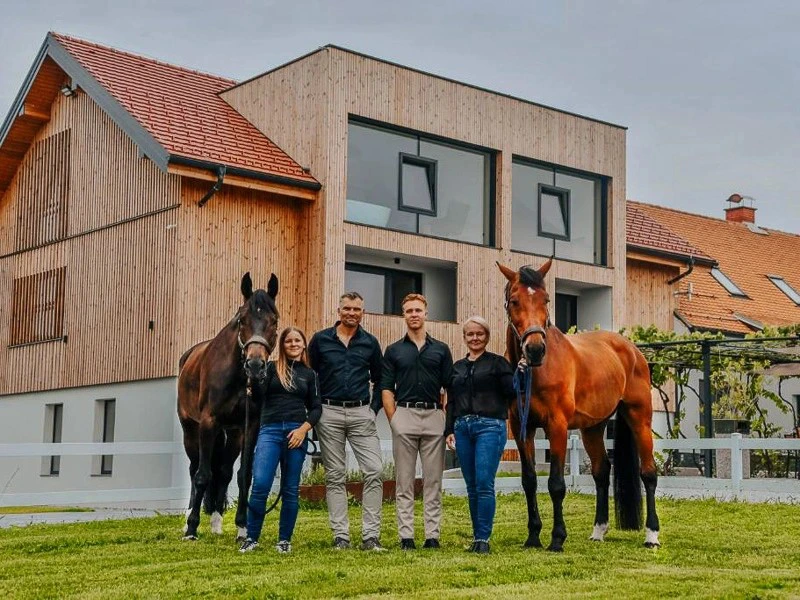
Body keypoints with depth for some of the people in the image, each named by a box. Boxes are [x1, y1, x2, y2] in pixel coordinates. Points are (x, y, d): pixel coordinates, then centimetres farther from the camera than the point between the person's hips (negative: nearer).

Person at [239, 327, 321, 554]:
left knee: (290, 490, 5)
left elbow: (316, 408, 10)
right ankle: (252, 537, 1)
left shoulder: (309, 374, 12)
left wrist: (304, 429, -6)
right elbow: (259, 396, -4)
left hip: (296, 433, 1)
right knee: (260, 484, -12)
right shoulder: (271, 368, 8)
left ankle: (285, 540, 16)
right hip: (270, 430, -1)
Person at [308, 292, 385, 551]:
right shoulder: (320, 340, 3)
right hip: (329, 414, -1)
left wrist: (374, 408, 4)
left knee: (375, 471, -9)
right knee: (335, 477, 4)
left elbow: (379, 379, 15)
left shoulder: (370, 342, 7)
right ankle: (340, 536, 9)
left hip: (361, 413, 1)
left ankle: (370, 535, -3)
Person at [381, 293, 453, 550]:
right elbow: (386, 389, 4)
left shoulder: (441, 350, 9)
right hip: (404, 415, -1)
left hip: (434, 416, 1)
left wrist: (448, 421, -3)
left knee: (433, 482, 4)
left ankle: (432, 535, 8)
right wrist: (394, 420, -6)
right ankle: (406, 536, 6)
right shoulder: (394, 351, 8)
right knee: (404, 482, 2)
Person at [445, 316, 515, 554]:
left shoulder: (498, 363, 3)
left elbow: (510, 394, -4)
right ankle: (477, 536, 16)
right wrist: (449, 430, 11)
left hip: (490, 427, -5)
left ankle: (483, 539, -6)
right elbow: (451, 402, 18)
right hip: (463, 428, 5)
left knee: (484, 485, -11)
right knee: (472, 488, 8)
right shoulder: (457, 367, 17)